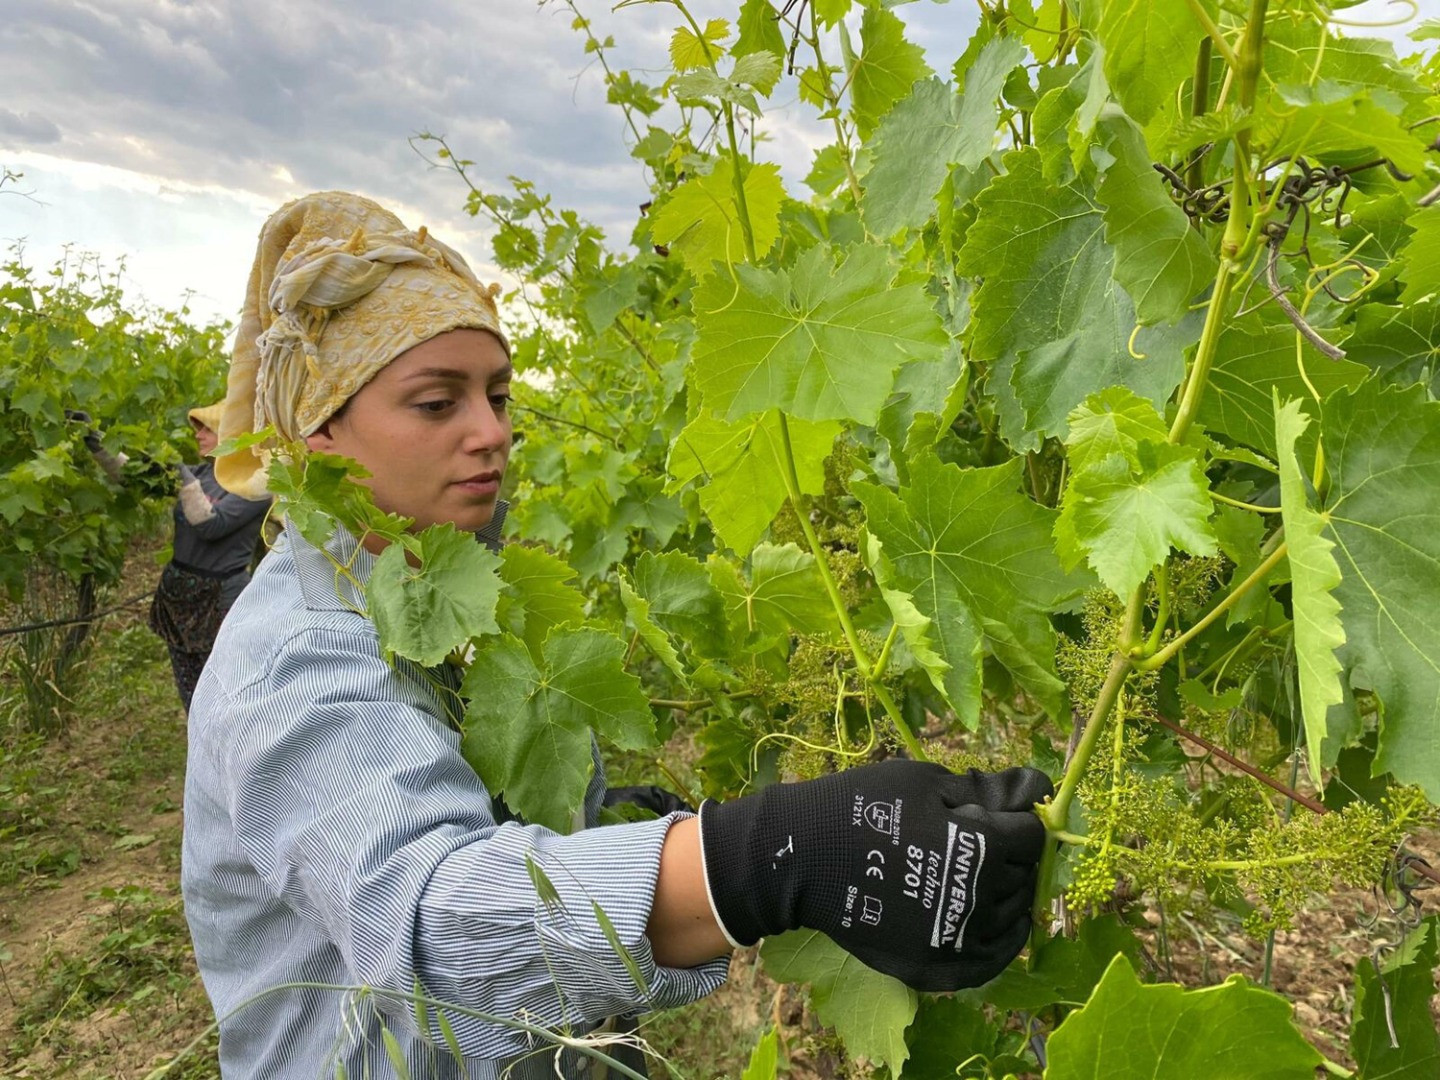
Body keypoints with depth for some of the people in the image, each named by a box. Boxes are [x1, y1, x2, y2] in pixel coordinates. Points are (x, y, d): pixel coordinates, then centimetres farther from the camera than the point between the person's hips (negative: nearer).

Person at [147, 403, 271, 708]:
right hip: (179, 591, 7)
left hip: (220, 600, -7)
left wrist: (186, 479, -26)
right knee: (192, 700, 17)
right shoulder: (203, 471, 7)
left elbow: (211, 525, -23)